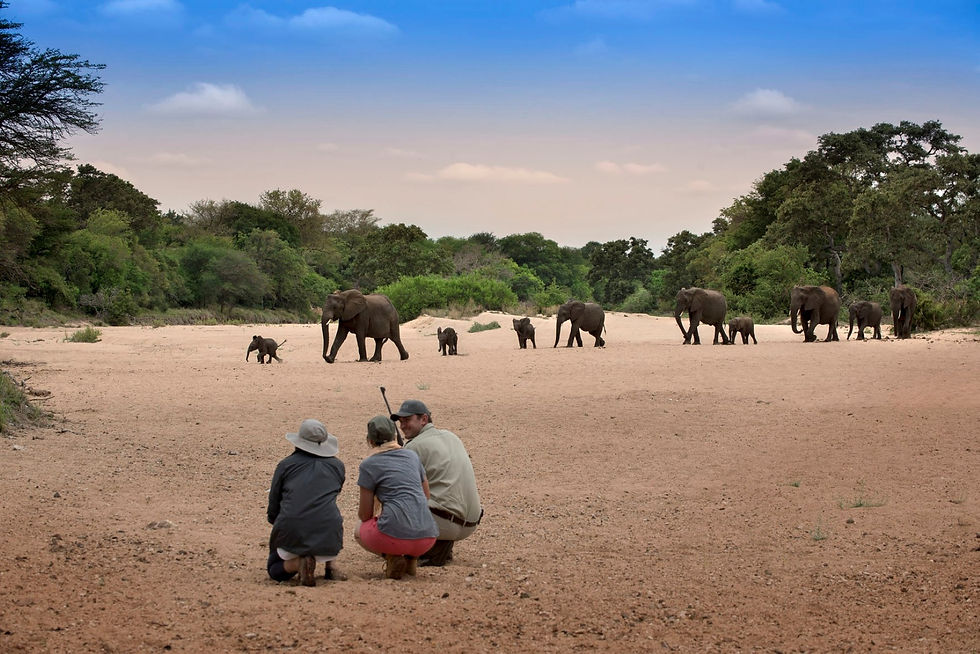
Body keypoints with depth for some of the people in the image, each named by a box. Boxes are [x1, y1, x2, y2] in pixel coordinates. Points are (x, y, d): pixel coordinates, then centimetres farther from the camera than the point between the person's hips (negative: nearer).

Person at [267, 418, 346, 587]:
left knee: (275, 570, 27)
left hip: (291, 537, -2)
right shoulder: (337, 465, 13)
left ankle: (297, 563, -6)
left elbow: (273, 510, 13)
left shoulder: (285, 465, 9)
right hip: (328, 539, 2)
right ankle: (330, 566, 21)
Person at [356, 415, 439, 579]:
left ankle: (392, 557, 1)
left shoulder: (369, 465, 4)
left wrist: (364, 506, 32)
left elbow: (365, 515, 7)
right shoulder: (412, 456, 17)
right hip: (427, 538, 5)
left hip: (396, 535, -4)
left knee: (361, 531, 29)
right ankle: (411, 557, 10)